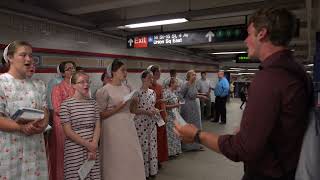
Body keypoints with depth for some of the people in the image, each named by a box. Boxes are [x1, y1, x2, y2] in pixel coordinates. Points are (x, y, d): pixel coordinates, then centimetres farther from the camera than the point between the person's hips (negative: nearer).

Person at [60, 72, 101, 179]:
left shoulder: (93, 103, 7)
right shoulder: (66, 104, -6)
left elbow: (97, 127, 3)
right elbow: (68, 131, -9)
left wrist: (93, 146, -9)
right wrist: (87, 144, -11)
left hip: (93, 148, 4)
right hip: (74, 151, -4)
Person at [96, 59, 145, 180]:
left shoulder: (126, 88, 9)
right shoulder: (104, 90, -11)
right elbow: (100, 115, -12)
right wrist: (117, 108, -20)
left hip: (128, 127, 6)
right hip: (114, 129, -6)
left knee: (132, 159, 11)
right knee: (117, 161, 4)